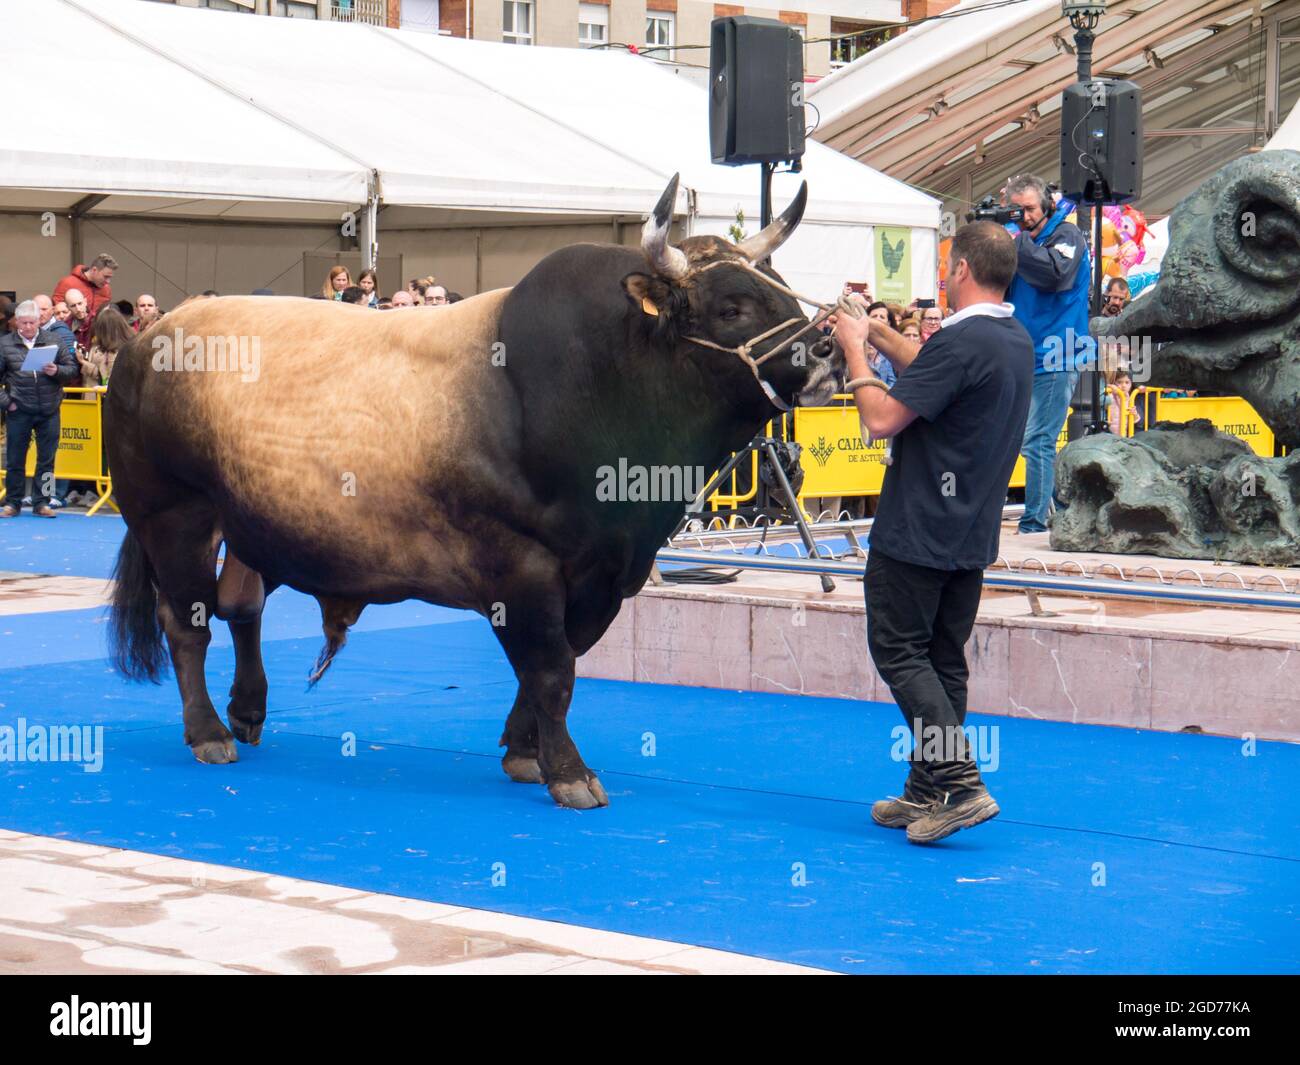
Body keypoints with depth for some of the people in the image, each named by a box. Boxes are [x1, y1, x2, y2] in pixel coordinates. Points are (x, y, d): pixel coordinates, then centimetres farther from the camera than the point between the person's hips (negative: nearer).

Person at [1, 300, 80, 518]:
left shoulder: (55, 341, 4)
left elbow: (72, 370, 4)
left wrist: (56, 371, -16)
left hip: (49, 411, 1)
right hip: (19, 411, -1)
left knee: (46, 459, 5)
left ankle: (41, 502, 14)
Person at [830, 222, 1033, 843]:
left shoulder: (960, 342, -21)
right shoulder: (1017, 342, 10)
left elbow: (882, 419, -20)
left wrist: (855, 353, -7)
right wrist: (877, 333, 27)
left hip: (916, 532, -9)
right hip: (972, 535, 9)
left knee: (900, 653, -3)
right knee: (943, 661, 13)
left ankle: (960, 784, -12)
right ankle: (927, 793, 17)